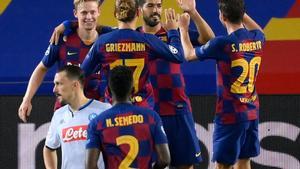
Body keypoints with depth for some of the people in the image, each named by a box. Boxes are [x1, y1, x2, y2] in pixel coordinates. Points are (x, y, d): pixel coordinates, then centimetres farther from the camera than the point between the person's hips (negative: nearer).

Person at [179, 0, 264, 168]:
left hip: (230, 115, -6)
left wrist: (183, 29, 14)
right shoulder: (258, 38, -1)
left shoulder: (223, 44, -18)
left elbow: (189, 54, -1)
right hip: (252, 112, 6)